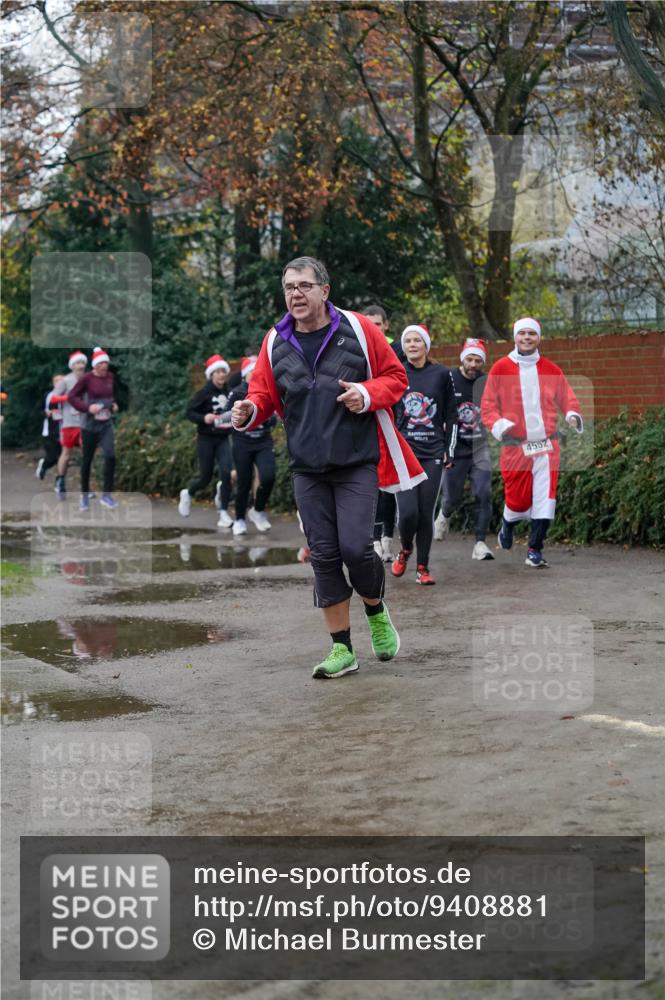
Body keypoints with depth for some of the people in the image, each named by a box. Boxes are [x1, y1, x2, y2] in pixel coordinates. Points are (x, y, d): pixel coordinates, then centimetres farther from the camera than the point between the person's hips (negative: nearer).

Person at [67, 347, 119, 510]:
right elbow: (71, 396, -10)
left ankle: (107, 495, -4)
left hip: (106, 424, 3)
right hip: (89, 425, -3)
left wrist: (114, 404, 2)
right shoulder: (86, 378, -12)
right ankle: (84, 495, 24)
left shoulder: (110, 377, 2)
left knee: (110, 456, -14)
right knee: (87, 460, 7)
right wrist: (87, 407, -21)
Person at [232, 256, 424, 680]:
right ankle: (343, 648, 12)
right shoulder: (275, 342, 6)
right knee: (324, 554, 2)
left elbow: (396, 376, 5)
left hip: (358, 462, -3)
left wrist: (367, 394, -15)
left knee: (355, 547, -13)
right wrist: (249, 412, -10)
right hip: (308, 469, 3)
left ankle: (377, 611, 20)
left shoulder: (357, 329, -1)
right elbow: (264, 394, 13)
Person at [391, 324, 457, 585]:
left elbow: (451, 415, 11)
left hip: (432, 454, 1)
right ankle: (405, 551, 18)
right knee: (408, 512, -12)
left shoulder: (441, 374, 6)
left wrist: (450, 450, 6)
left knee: (426, 513, 0)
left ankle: (423, 567, 13)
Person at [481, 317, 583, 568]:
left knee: (545, 499, -5)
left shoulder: (550, 369, 7)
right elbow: (487, 406, 3)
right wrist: (500, 425, -16)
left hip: (547, 445, 2)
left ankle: (535, 551, 6)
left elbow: (566, 398, 14)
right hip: (515, 446, -2)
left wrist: (572, 415, -8)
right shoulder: (500, 369, 1)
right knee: (518, 500, 1)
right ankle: (508, 524, 36)